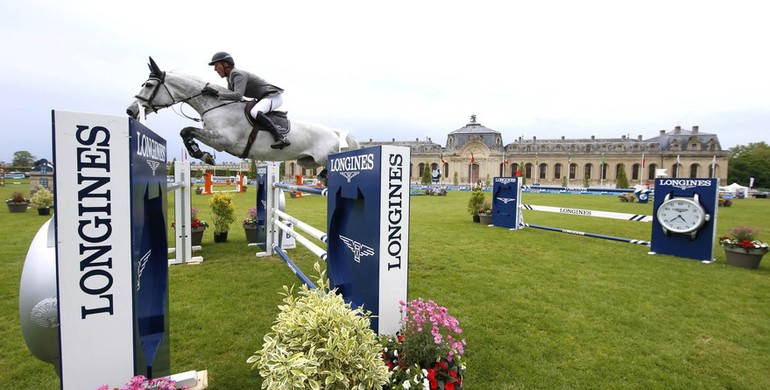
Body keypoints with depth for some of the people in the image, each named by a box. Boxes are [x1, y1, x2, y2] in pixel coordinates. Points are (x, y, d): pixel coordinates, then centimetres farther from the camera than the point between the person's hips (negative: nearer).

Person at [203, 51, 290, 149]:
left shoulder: (238, 74, -18)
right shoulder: (230, 77, 13)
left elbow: (238, 95, -32)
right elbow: (230, 95, 15)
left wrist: (216, 93, -29)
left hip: (274, 96, -11)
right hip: (264, 97, 11)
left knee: (254, 112, -34)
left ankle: (282, 138, -35)